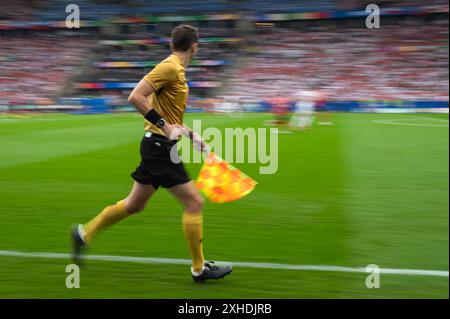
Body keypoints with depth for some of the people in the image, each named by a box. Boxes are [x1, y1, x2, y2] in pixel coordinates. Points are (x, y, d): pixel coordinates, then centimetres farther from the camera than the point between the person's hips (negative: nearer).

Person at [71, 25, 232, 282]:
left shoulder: (176, 69, 13)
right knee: (194, 202, -5)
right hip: (160, 147, -10)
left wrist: (190, 134, 19)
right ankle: (199, 268, 3)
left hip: (158, 146, 10)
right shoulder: (170, 67, -16)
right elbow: (135, 97, -23)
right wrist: (164, 125, -24)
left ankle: (84, 233, 28)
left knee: (135, 204, 18)